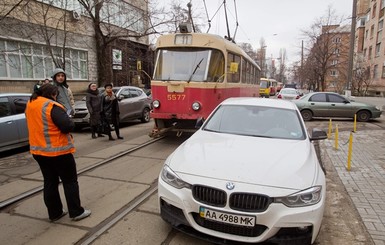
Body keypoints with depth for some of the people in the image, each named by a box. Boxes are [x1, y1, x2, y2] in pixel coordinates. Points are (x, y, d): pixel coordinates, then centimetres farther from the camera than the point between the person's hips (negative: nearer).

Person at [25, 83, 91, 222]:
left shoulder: (30, 105, 8)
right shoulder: (52, 107, -18)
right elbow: (68, 126, -25)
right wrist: (70, 122, -5)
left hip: (38, 150, 8)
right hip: (58, 150, -8)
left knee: (50, 182, 16)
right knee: (70, 181, 4)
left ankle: (54, 213, 25)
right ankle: (76, 212, 11)